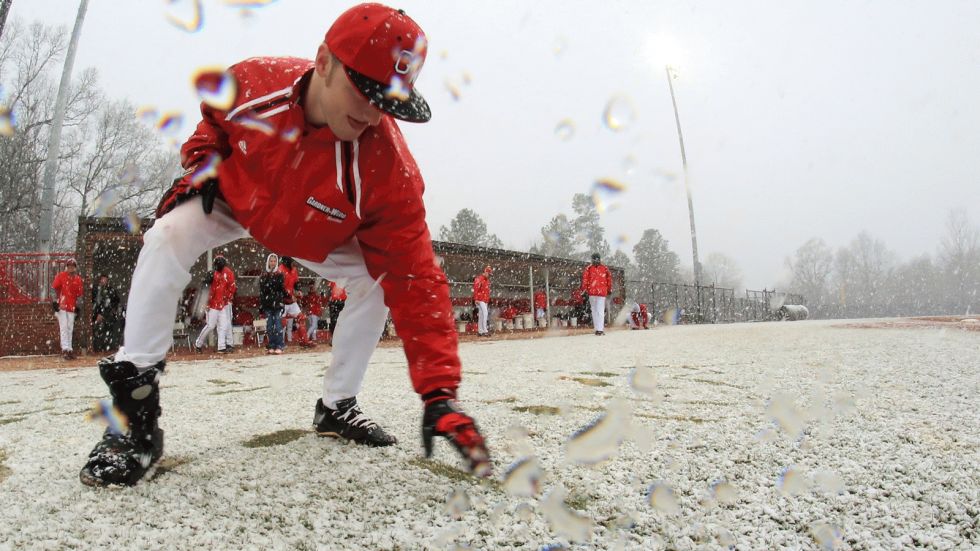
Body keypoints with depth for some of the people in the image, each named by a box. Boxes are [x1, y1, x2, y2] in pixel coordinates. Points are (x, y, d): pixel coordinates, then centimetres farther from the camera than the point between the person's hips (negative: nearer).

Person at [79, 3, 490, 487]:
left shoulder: (389, 169, -36)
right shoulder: (253, 81, -30)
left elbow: (416, 282, -39)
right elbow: (213, 119, 0)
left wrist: (438, 395, -44)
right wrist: (202, 159, -19)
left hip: (315, 235, 0)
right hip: (234, 196, 0)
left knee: (377, 282, -15)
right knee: (168, 237, -26)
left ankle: (336, 407, 6)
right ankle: (135, 409, -15)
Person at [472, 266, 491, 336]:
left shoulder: (487, 280, 18)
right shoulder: (479, 279, -11)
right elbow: (475, 289, -17)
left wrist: (488, 299, 19)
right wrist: (476, 299, -21)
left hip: (485, 300, 9)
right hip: (480, 300, -9)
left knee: (481, 315, 10)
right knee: (485, 313, -15)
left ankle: (480, 331, 14)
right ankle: (485, 331, -15)